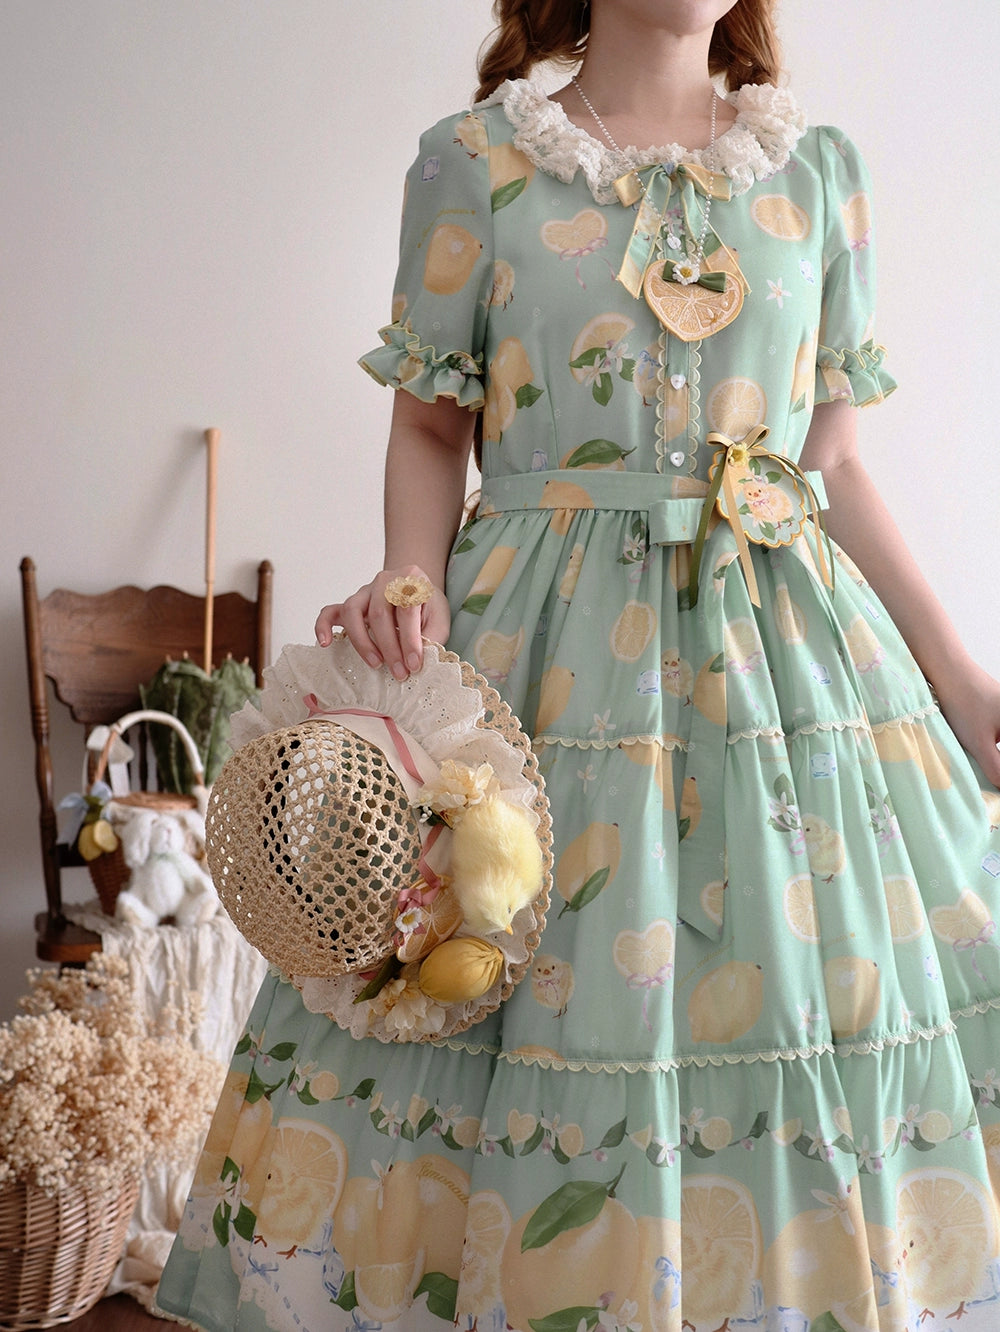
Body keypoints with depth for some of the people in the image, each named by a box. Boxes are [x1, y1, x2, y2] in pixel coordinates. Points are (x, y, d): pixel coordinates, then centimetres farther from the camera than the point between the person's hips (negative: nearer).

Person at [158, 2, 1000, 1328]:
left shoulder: (818, 167, 10)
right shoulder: (475, 161, 4)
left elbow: (834, 461, 9)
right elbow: (431, 427, 5)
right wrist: (410, 588, -14)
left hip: (787, 643, 3)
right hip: (550, 644, -2)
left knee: (825, 1003, 3)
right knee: (556, 1013, 0)